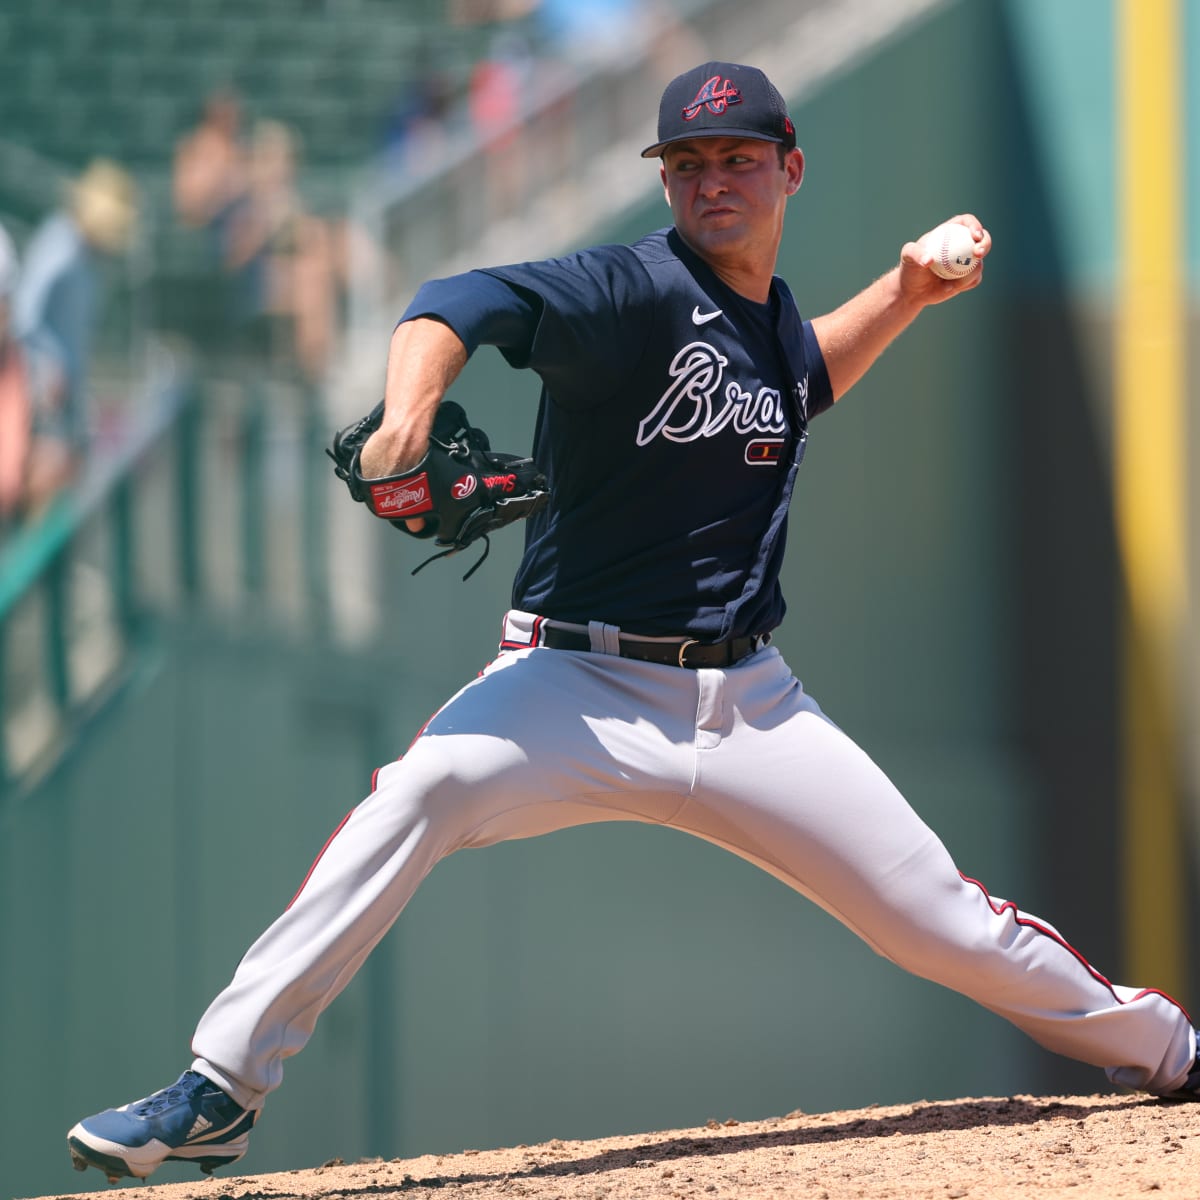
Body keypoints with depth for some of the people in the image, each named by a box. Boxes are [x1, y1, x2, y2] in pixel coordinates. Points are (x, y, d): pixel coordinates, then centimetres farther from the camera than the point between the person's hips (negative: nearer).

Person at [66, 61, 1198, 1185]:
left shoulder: (773, 319, 10)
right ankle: (221, 1088, -29)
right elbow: (463, 304, -28)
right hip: (579, 686, -5)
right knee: (423, 789, -33)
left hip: (749, 704, 5)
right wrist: (410, 404, -48)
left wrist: (902, 294, 21)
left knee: (937, 914, 3)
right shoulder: (637, 291, -10)